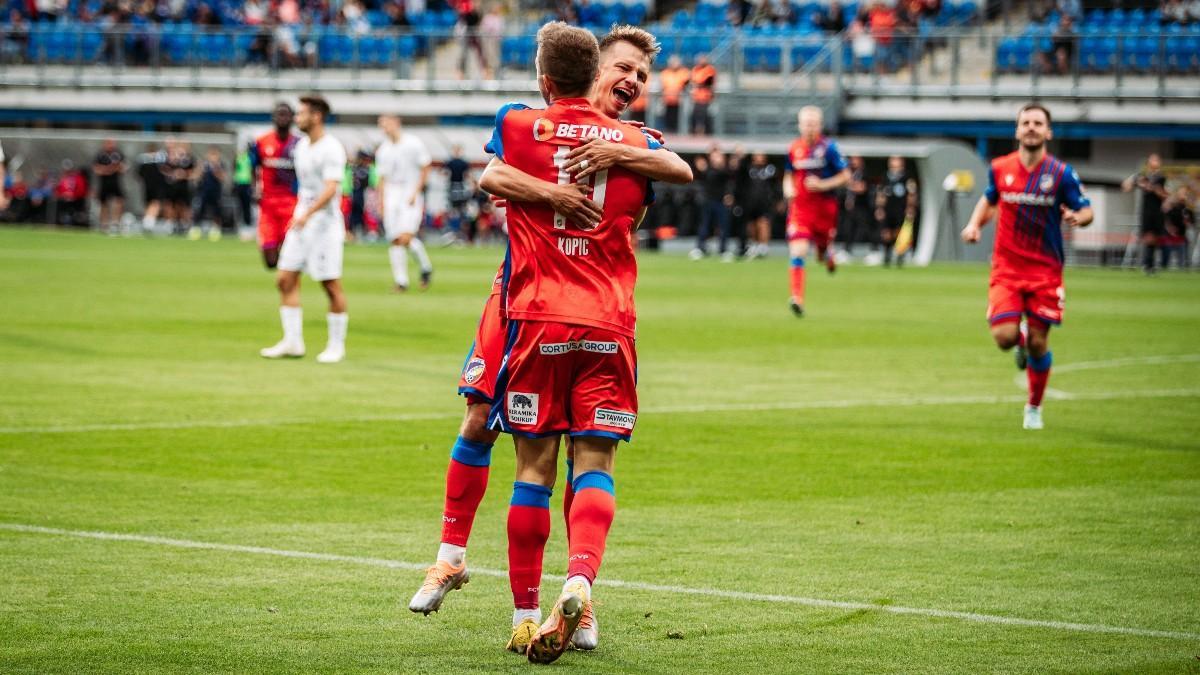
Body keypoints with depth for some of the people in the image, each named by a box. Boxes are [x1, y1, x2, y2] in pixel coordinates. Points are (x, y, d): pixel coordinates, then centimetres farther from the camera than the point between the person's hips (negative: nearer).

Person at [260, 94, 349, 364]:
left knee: (331, 285, -3)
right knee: (285, 278, 3)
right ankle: (292, 342, 8)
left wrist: (308, 214, -35)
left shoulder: (331, 149, -14)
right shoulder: (301, 147, 12)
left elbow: (331, 189, -25)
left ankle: (337, 345, 6)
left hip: (324, 222, -8)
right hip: (300, 221, 8)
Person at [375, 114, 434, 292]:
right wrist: (381, 202, 8)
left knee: (405, 238, -18)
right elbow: (382, 178, 15)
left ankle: (425, 267, 6)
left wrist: (415, 192, -11)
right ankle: (401, 280, 5)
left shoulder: (413, 144, -4)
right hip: (391, 195, 5)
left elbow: (425, 170, -2)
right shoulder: (383, 150, 10)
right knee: (394, 240, 0)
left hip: (410, 196, -5)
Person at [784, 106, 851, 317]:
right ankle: (797, 298, -19)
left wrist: (822, 185, -16)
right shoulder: (794, 149, 4)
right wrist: (788, 189, -1)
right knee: (798, 250, -15)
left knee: (823, 245, 12)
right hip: (800, 207, 1)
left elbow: (845, 176, -4)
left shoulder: (828, 147, -7)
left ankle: (826, 253, 53)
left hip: (824, 207, -1)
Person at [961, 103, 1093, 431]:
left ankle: (1034, 408, 23)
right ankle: (1021, 341, 26)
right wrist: (975, 223, 2)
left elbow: (1086, 210, 0)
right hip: (1007, 267, 1)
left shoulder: (1061, 173, -6)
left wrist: (1077, 217, -23)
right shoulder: (1000, 169, 1)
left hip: (1045, 270, -1)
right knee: (1004, 336, -14)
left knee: (1038, 342, 1)